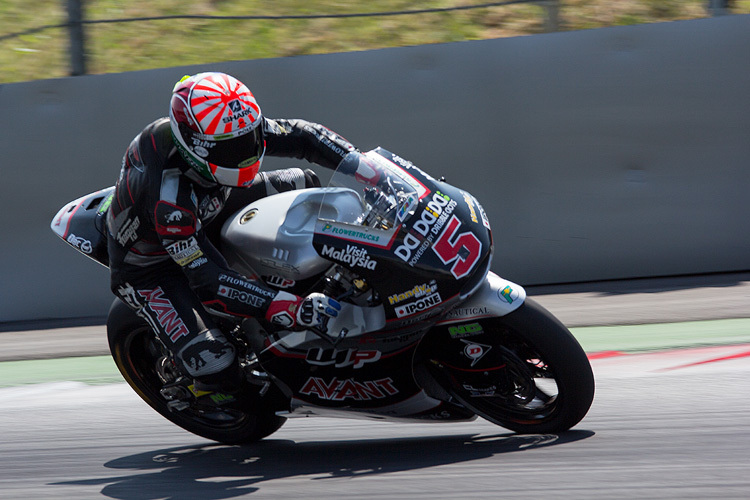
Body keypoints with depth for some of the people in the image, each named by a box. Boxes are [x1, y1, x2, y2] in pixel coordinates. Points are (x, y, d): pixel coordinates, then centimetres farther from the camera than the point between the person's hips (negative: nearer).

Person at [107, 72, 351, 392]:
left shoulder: (234, 128, -23)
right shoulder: (167, 197, -42)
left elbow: (300, 136, -10)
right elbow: (209, 282, -42)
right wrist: (288, 309, -50)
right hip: (147, 266, -7)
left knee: (303, 185, 0)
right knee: (212, 362, -26)